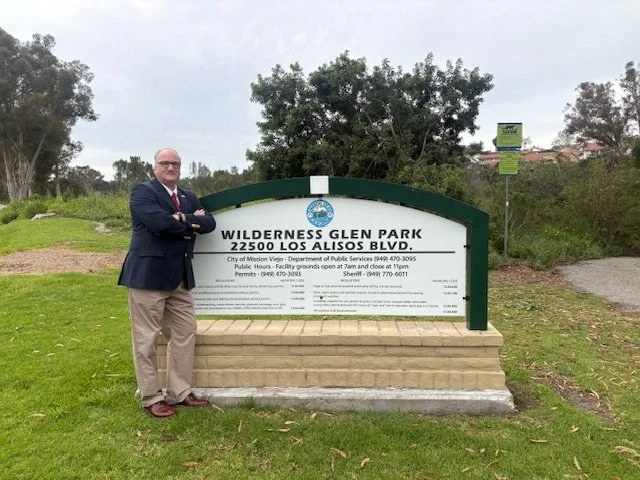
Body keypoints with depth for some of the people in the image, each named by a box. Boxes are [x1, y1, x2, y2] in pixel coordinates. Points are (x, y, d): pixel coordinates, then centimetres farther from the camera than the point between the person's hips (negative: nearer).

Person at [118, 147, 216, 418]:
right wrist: (191, 222, -9)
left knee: (185, 333, 11)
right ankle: (151, 397, 17)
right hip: (148, 275, -7)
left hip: (180, 276, 7)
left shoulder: (188, 197, 16)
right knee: (147, 338, 3)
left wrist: (183, 219, -15)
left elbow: (208, 223, 2)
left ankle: (178, 392, 23)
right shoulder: (142, 192, -5)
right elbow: (160, 221, -23)